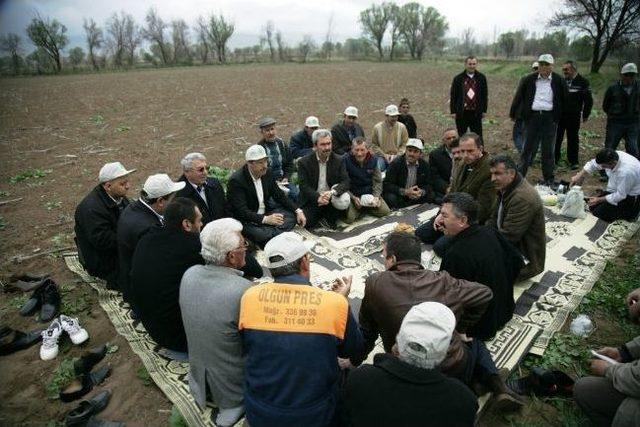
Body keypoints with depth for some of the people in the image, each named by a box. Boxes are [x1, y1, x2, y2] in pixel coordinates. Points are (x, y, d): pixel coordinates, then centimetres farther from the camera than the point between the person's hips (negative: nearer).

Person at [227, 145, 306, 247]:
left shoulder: (267, 172, -2)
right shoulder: (236, 181, -20)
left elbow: (279, 195, 8)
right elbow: (241, 211, -24)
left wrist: (298, 211, -5)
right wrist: (265, 219, -35)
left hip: (266, 213, 7)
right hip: (247, 220, -7)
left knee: (292, 215, -9)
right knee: (261, 235, -35)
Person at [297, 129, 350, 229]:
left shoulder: (338, 160, -1)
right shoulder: (304, 162, -6)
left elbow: (345, 182, -11)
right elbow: (304, 186, -12)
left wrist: (332, 192, -32)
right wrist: (318, 198, -31)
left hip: (331, 198, 1)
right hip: (312, 201, -1)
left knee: (344, 200, -29)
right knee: (306, 223, -22)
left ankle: (330, 219, 1)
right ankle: (320, 216, 14)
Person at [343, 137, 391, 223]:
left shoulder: (373, 159, -2)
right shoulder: (346, 160, -13)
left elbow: (378, 181, 4)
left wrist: (376, 196, -12)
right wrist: (353, 198, -21)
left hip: (370, 194, 4)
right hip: (352, 195, -3)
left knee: (385, 211, -11)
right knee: (349, 218, -25)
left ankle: (366, 208, 15)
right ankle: (359, 209, 9)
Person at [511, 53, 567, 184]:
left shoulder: (558, 81, 2)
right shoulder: (529, 80, 1)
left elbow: (565, 100, 8)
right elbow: (518, 97, 6)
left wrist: (561, 116, 5)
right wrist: (513, 113, 6)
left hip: (550, 118, 0)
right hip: (532, 116, 0)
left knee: (548, 149, 6)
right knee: (528, 147, 3)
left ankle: (549, 178, 16)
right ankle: (520, 175, 10)